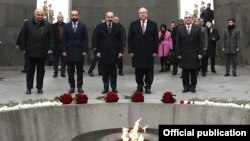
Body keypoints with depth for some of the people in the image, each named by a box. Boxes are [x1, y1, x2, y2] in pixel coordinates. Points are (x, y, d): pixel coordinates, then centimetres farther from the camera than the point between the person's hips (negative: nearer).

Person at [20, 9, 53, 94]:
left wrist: (50, 48, -3)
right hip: (31, 52, 0)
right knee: (30, 70, 6)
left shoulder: (47, 25, 4)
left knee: (41, 71, 7)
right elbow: (23, 37, 4)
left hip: (42, 52, 1)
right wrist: (23, 48, 0)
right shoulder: (28, 23, 3)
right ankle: (29, 88, 13)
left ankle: (39, 87, 16)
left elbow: (51, 38, 5)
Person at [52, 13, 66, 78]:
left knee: (63, 60, 6)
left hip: (64, 45, 1)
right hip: (56, 45, 0)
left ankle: (63, 72, 14)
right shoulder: (53, 26, 1)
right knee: (55, 60, 6)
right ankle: (55, 72, 14)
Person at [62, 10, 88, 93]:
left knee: (79, 71, 4)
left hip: (79, 51, -1)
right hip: (69, 51, 1)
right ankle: (72, 86, 11)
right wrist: (64, 50, -3)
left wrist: (85, 50, -6)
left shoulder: (83, 26, 4)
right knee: (70, 71, 4)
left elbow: (85, 39, 1)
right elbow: (64, 39, 4)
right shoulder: (66, 26, 6)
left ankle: (79, 87, 11)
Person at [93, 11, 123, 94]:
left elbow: (120, 40, 6)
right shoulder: (99, 27, 4)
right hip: (103, 53, 0)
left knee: (113, 72, 5)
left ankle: (114, 88, 10)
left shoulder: (117, 27, 7)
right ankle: (105, 88, 10)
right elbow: (96, 40, 2)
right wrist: (97, 51, -4)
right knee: (105, 72, 4)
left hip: (114, 53, 1)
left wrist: (120, 51, 0)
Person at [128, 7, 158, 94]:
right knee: (138, 71, 5)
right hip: (137, 52, 0)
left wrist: (155, 51, -3)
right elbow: (130, 39, 4)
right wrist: (130, 51, -3)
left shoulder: (153, 24, 4)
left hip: (149, 52, 0)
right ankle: (139, 86, 15)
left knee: (149, 70, 3)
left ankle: (148, 87, 12)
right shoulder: (133, 24, 5)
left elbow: (156, 39, 2)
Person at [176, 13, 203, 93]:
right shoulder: (180, 29, 6)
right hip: (184, 54, 1)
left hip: (194, 54, 0)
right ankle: (186, 87, 11)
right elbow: (178, 42, 4)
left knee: (194, 72, 3)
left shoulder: (197, 28, 5)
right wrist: (178, 53, -3)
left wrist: (200, 53, -4)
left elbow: (200, 42, 2)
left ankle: (193, 87, 12)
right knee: (185, 72, 4)